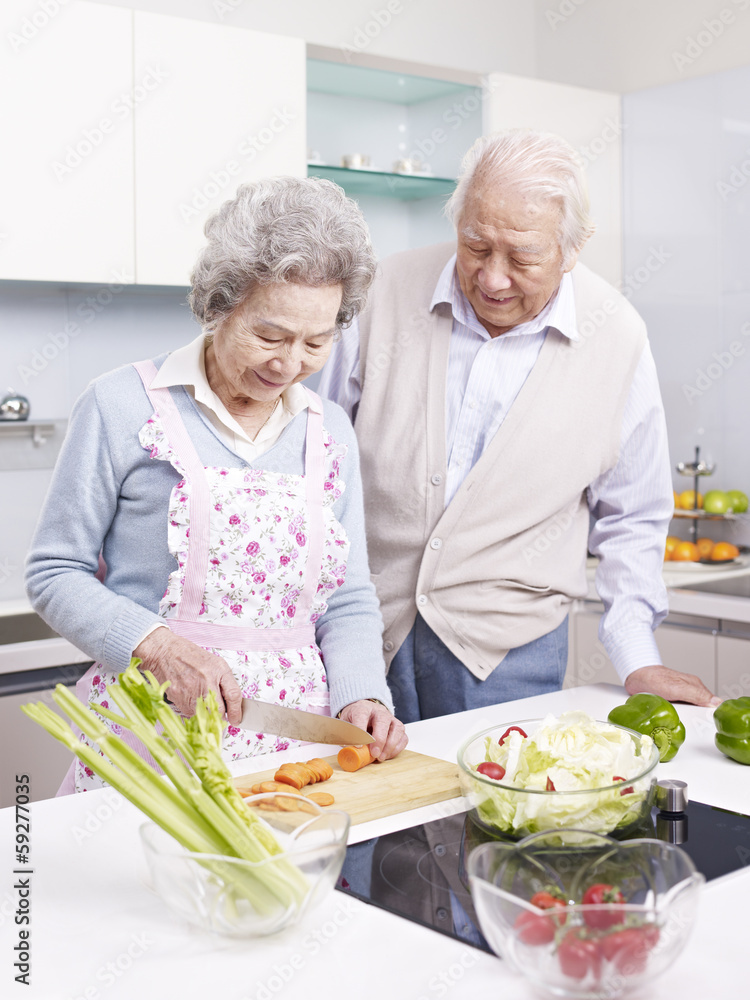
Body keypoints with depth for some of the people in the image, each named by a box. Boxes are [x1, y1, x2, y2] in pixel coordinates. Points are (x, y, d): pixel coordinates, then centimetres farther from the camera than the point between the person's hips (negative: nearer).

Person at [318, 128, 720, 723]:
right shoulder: (393, 290, -5)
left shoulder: (616, 338, -6)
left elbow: (629, 520, 5)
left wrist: (639, 660, -1)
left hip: (506, 652, -1)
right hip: (365, 626, 1)